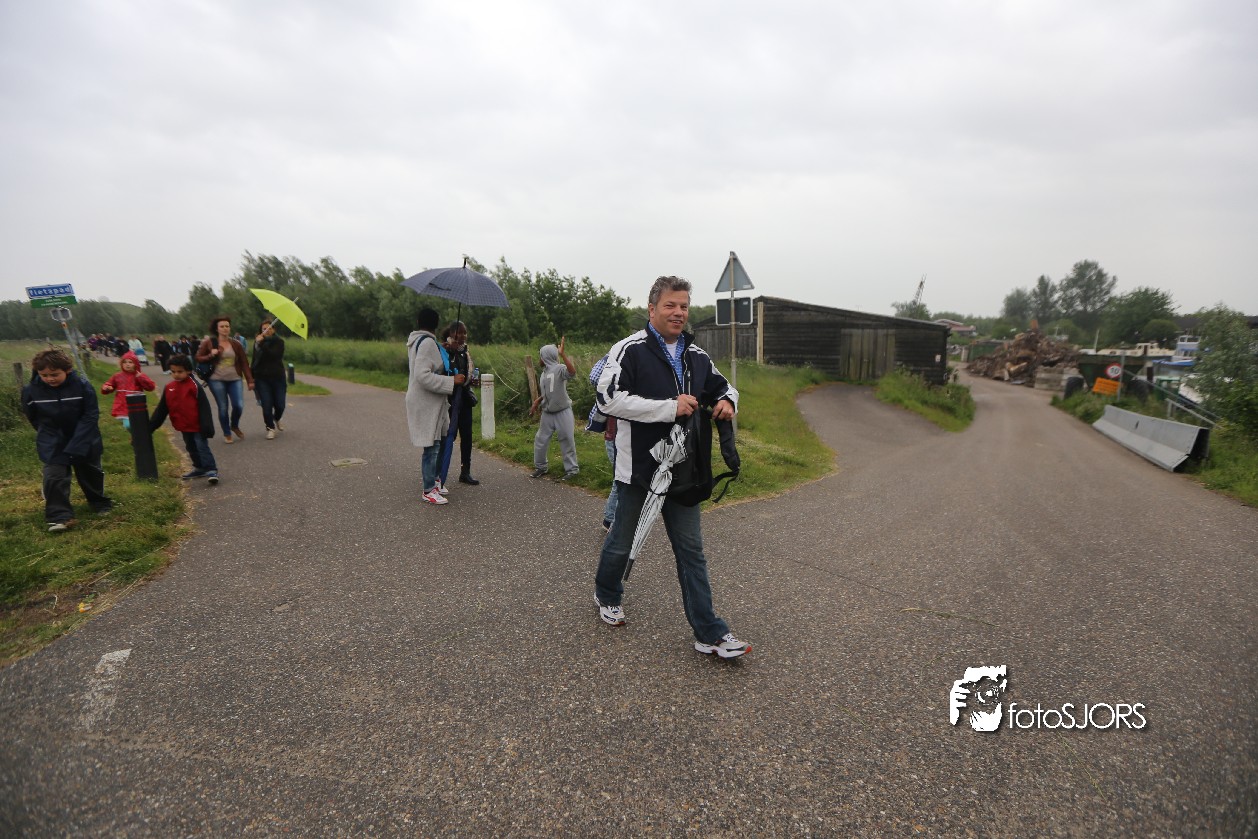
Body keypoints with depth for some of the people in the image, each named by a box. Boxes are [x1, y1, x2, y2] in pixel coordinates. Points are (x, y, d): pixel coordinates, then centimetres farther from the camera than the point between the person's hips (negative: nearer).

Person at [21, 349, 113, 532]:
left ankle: (101, 504, 35)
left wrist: (76, 443, -21)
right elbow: (33, 418, 5)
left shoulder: (83, 386, -18)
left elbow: (90, 416, -16)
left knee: (91, 474, 15)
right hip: (53, 445, 1)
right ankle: (60, 516, -2)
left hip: (84, 441, -1)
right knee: (54, 478, -8)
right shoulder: (30, 391, -11)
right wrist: (48, 436, 0)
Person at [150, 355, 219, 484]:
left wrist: (206, 427, -20)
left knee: (203, 448, -6)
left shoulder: (194, 386, -15)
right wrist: (151, 426, 9)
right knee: (192, 449, 19)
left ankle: (211, 470, -2)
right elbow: (161, 409, 10)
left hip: (197, 427, -7)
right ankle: (200, 468, 33)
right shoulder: (169, 387, 3)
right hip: (184, 427, 7)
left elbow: (204, 408, -17)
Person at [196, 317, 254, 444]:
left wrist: (250, 380, 0)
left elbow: (244, 363, 5)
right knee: (223, 407, 0)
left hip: (235, 379, 1)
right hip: (216, 380, -1)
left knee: (239, 405, -9)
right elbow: (198, 358, 6)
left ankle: (235, 426, 21)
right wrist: (210, 356, -14)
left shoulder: (236, 344, 5)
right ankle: (227, 434, 17)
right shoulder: (209, 343, 1)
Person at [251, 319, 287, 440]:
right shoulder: (257, 342, 7)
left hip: (278, 378, -1)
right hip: (262, 379, 2)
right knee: (267, 406, -5)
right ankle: (270, 428, 10)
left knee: (280, 405, 1)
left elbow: (274, 355, -20)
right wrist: (252, 378, 11)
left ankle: (276, 420, 33)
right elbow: (254, 361, 12)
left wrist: (262, 344, -23)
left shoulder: (279, 341, -2)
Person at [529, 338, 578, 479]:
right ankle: (541, 466, 29)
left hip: (563, 412, -8)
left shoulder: (560, 369, -14)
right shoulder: (544, 373, 10)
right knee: (540, 440, 13)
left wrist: (562, 354, -40)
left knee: (567, 441, 1)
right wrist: (536, 402, 11)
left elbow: (572, 372, -37)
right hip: (547, 413, 8)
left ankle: (571, 469, 13)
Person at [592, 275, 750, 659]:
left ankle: (710, 633, 16)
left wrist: (726, 401, -3)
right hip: (639, 466, -5)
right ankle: (607, 595, 44)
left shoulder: (696, 355, 9)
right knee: (622, 541, 15)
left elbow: (723, 386, 24)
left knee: (691, 550, 9)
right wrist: (669, 407, -25)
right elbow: (608, 398, -22)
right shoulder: (630, 350, -11)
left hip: (682, 468, 5)